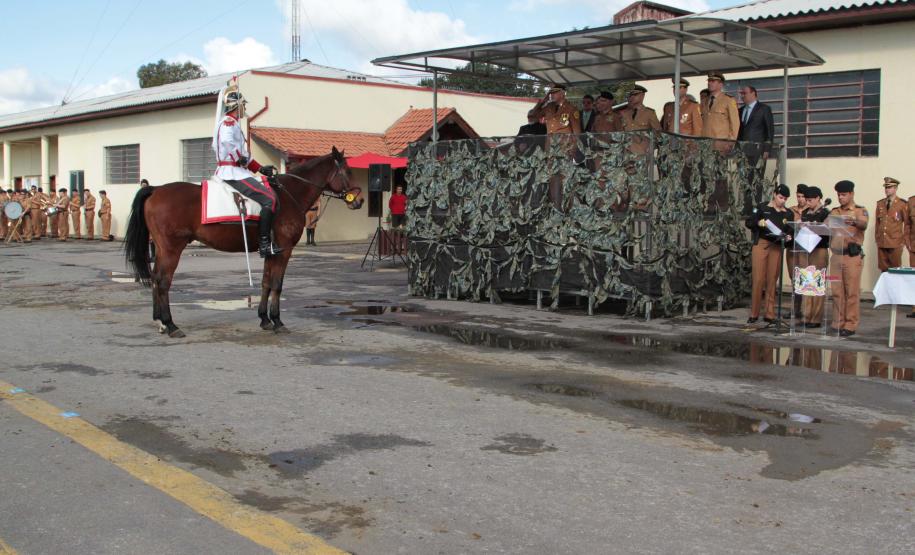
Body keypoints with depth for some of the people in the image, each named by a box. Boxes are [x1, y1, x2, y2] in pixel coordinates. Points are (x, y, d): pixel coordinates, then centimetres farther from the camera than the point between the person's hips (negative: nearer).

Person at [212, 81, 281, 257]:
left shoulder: (232, 123, 24)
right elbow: (227, 141, -31)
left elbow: (243, 152, 26)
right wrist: (240, 158, -17)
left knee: (272, 195, 12)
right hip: (232, 173, -11)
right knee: (269, 199, -20)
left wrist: (260, 168, 18)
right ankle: (263, 243, -20)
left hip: (236, 171, 11)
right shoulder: (229, 122, -9)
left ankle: (268, 241, 10)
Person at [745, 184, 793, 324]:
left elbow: (789, 232, 14)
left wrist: (788, 237, -8)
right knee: (758, 279, -5)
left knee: (772, 280, 1)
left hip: (777, 247, 2)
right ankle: (754, 313, 2)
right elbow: (748, 223, 2)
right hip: (761, 244, -2)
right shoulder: (762, 207, 4)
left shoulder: (787, 213, 10)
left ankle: (770, 314, 7)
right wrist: (758, 222, -17)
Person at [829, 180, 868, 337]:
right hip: (836, 255, 5)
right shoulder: (834, 212, 15)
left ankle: (850, 325, 0)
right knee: (837, 292, 7)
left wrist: (855, 221, -41)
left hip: (852, 256, -5)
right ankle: (838, 323, 15)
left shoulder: (860, 211, 1)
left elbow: (864, 225, -18)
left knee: (852, 292, -3)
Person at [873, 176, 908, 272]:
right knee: (883, 269, 4)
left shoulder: (903, 204, -2)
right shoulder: (880, 204, 10)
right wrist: (876, 238, 11)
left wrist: (904, 240, 0)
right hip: (881, 243, 4)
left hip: (895, 243, -4)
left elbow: (907, 223, 1)